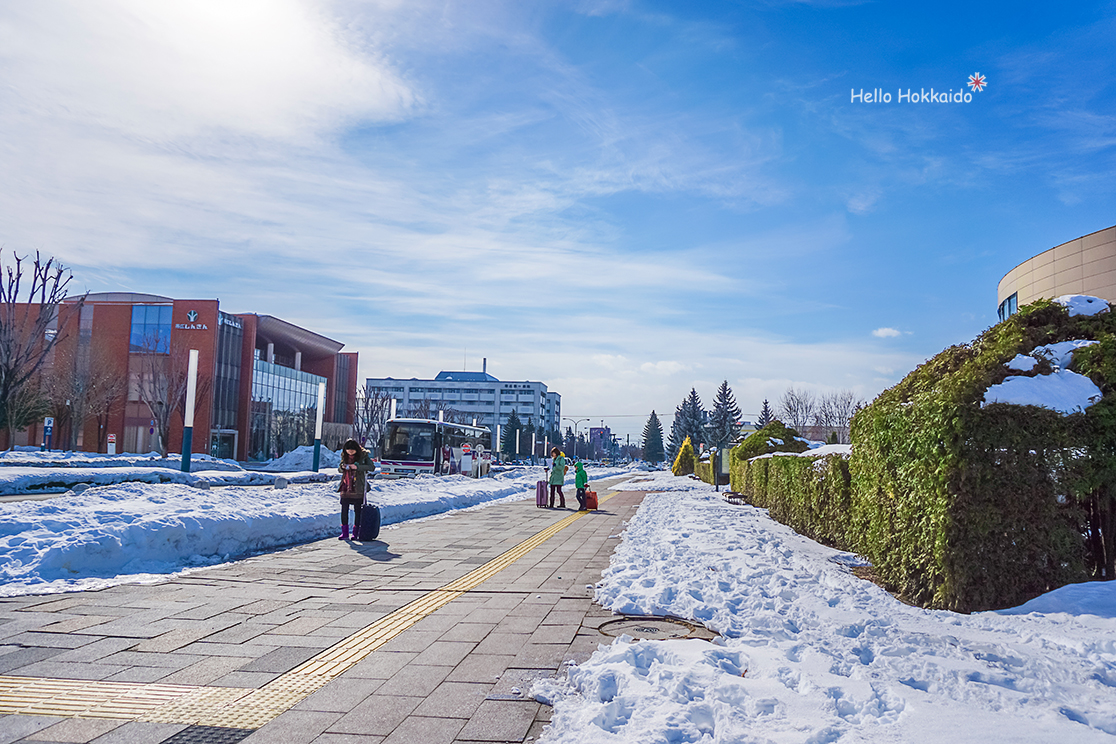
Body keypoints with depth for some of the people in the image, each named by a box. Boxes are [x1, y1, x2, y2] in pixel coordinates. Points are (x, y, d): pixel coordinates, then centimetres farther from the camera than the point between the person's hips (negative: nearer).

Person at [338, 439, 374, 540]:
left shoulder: (363, 455, -6)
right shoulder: (344, 456, 8)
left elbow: (371, 467, -14)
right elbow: (339, 469, 15)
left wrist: (357, 467, -25)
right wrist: (342, 467, -9)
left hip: (357, 488, -4)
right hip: (345, 487, 4)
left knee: (357, 510, 1)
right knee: (344, 510, 2)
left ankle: (356, 533, 9)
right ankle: (344, 533, 10)